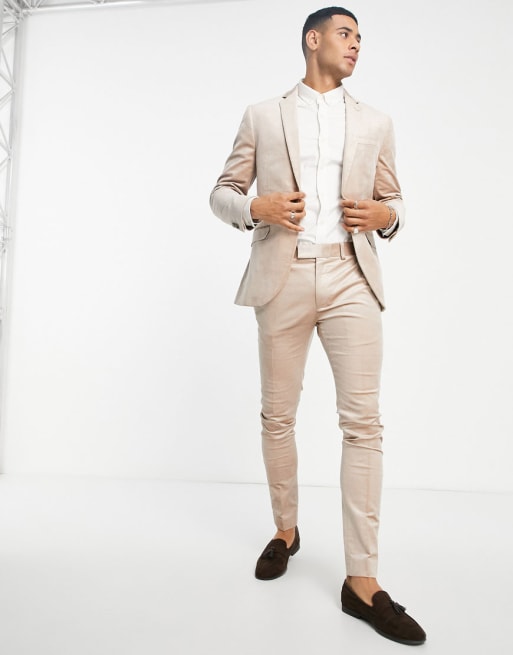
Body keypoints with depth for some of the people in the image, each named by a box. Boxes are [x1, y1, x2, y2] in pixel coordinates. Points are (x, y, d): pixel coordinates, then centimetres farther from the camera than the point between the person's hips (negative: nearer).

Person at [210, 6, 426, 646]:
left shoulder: (375, 123, 19)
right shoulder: (262, 116, 14)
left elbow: (392, 200, 21)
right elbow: (222, 192, 13)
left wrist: (383, 215, -2)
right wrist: (256, 207, -9)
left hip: (350, 275, 1)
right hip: (282, 277, 0)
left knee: (363, 421, -7)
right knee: (277, 417, 6)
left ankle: (362, 581, 4)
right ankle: (285, 531, 29)